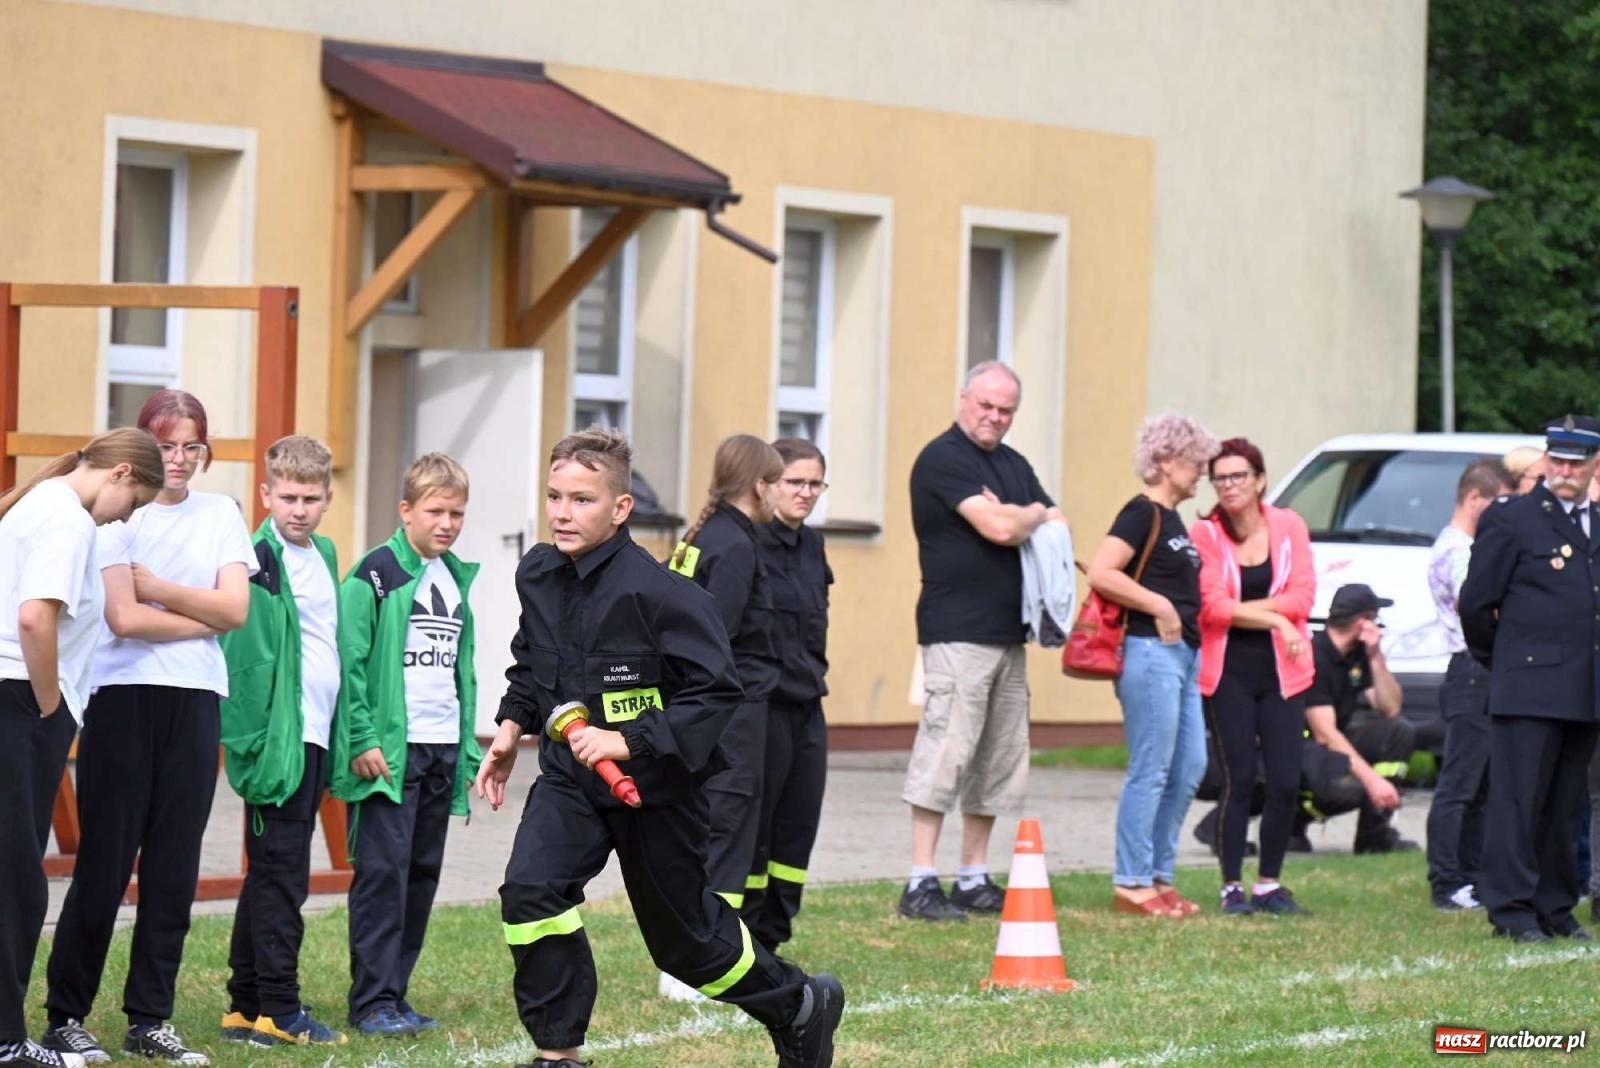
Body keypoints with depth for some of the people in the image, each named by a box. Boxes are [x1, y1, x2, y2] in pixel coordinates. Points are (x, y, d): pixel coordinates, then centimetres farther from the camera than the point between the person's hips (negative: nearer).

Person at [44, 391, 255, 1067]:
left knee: (174, 870, 4)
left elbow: (236, 608, 0)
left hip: (195, 703, 4)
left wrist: (159, 590, -8)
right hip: (122, 698, -4)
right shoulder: (119, 512, -1)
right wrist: (203, 618, -3)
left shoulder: (220, 515, 11)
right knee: (104, 864, -4)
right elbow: (124, 617, -11)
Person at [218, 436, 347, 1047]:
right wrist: (253, 743, -20)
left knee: (272, 874, 12)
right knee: (280, 873, -6)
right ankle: (278, 1010, -2)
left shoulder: (324, 555, 15)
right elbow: (241, 657, -15)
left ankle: (245, 1006, 17)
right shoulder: (257, 560, -11)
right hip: (278, 739, -8)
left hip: (315, 738, 8)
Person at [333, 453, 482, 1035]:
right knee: (383, 869, -8)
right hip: (389, 748, -7)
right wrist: (363, 740, -16)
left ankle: (395, 992, 15)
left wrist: (468, 747, 15)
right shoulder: (376, 574, -7)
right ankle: (373, 1001, -7)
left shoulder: (457, 579, 15)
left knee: (423, 872, 8)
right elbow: (351, 660, -11)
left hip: (442, 748, 7)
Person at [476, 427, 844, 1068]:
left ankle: (800, 1004, 38)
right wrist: (513, 725, 3)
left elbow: (716, 690, -22)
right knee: (530, 892, -19)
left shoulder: (657, 592, -23)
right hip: (570, 776, 5)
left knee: (684, 934, 10)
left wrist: (629, 741, -28)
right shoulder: (538, 576, -4)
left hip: (655, 785, -5)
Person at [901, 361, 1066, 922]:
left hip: (1007, 633, 9)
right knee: (945, 751, -12)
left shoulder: (1013, 465, 20)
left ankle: (974, 879, 17)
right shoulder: (943, 459, -8)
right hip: (958, 632, -9)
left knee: (1000, 760, 10)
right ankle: (921, 885, -13)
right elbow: (1000, 527, -18)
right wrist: (1034, 515, 3)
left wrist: (1015, 520, -5)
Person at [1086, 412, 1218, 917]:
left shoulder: (1171, 519, 19)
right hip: (1152, 652, -10)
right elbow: (1100, 573, -20)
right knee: (1151, 771, -7)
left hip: (1182, 654, 10)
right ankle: (1131, 883, -3)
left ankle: (1158, 876, 17)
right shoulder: (1142, 514, -9)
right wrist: (1159, 607, -17)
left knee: (1189, 768, 10)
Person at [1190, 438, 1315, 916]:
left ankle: (1269, 883, 13)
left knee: (1285, 782, -2)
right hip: (1228, 673, -2)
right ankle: (1232, 885, 6)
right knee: (1240, 778, -3)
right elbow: (1213, 608, -11)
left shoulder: (1288, 526, 3)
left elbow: (1302, 598, -5)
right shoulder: (1205, 533, -3)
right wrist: (1274, 618, -14)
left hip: (1281, 671, 2)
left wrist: (1240, 609, -11)